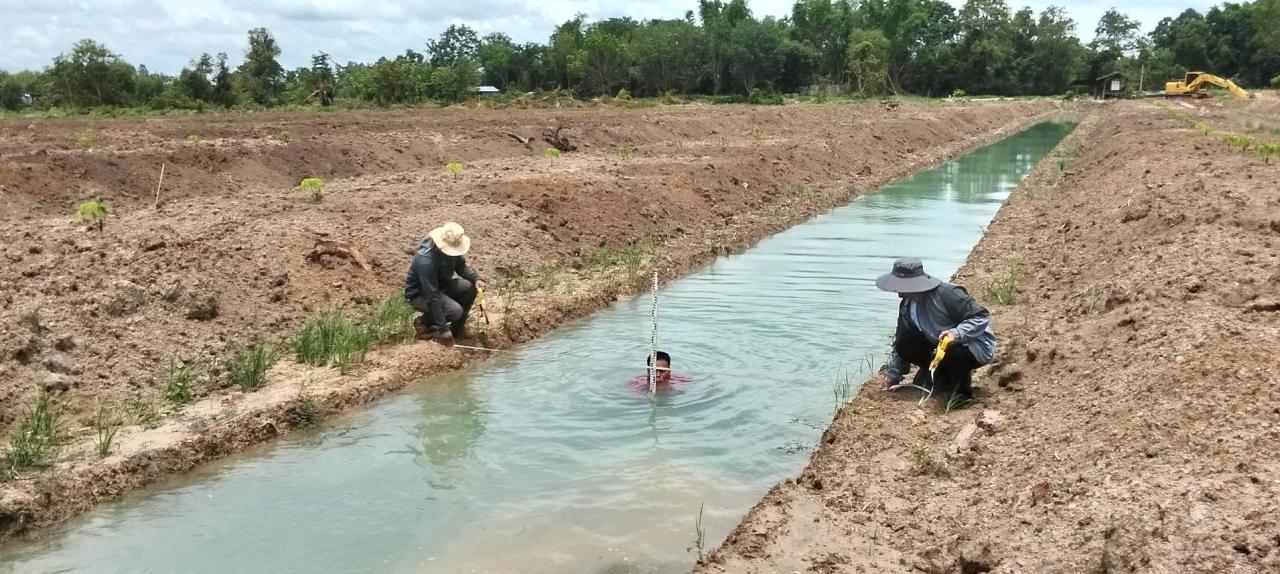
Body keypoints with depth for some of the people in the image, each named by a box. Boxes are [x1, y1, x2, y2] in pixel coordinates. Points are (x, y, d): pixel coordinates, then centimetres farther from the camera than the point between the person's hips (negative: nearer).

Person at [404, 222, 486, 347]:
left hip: (440, 285, 8)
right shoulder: (426, 260, -36)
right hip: (419, 294, -8)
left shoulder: (452, 248, -14)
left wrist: (476, 279, -17)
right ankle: (423, 322, 0)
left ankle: (457, 327, 3)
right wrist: (442, 328, -34)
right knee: (456, 311, -28)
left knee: (470, 288, -15)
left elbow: (462, 266, 5)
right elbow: (432, 297, -35)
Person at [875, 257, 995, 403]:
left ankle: (961, 389, -7)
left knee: (950, 354, -38)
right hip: (945, 347, 7)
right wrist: (893, 375, 8)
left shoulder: (946, 293, -28)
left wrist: (957, 333, -39)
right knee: (905, 345, -11)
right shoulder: (906, 306, -4)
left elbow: (982, 316, -25)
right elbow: (901, 342, 7)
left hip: (977, 347, -7)